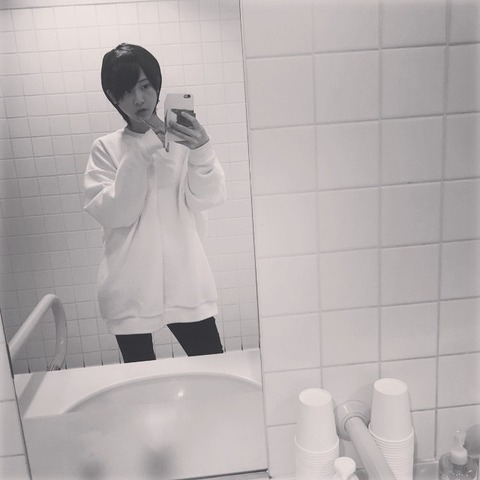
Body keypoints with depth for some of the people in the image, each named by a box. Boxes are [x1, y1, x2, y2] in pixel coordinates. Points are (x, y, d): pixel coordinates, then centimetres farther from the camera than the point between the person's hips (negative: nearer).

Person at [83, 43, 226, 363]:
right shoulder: (106, 149, 2)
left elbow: (207, 199, -9)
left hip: (185, 282, 0)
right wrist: (140, 155, -18)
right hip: (130, 289, 0)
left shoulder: (185, 139, 2)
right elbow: (111, 214, -9)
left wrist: (202, 150, -26)